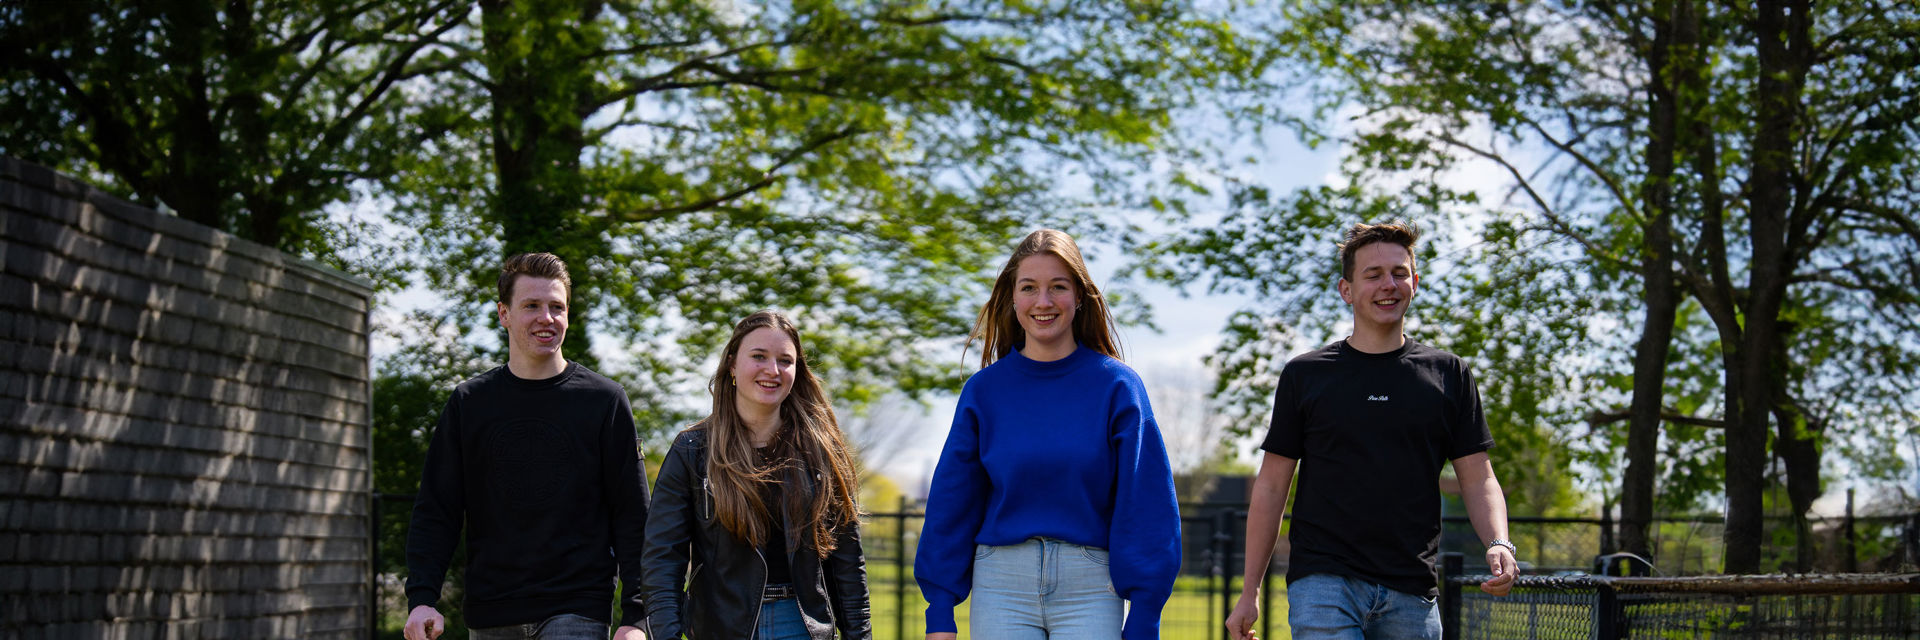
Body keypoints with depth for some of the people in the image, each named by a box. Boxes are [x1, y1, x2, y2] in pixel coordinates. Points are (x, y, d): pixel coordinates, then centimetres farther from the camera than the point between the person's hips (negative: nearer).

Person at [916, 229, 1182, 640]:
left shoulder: (1117, 386, 1)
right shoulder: (984, 391, 6)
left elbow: (1146, 508, 0)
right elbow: (951, 503, 9)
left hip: (1091, 590, -1)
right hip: (1001, 587, 2)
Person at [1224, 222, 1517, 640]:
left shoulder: (1448, 375, 10)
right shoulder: (1305, 375, 6)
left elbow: (1478, 480, 9)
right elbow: (1271, 487, 8)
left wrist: (1499, 543, -12)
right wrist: (1249, 593, 5)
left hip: (1411, 593, 2)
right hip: (1322, 580, -2)